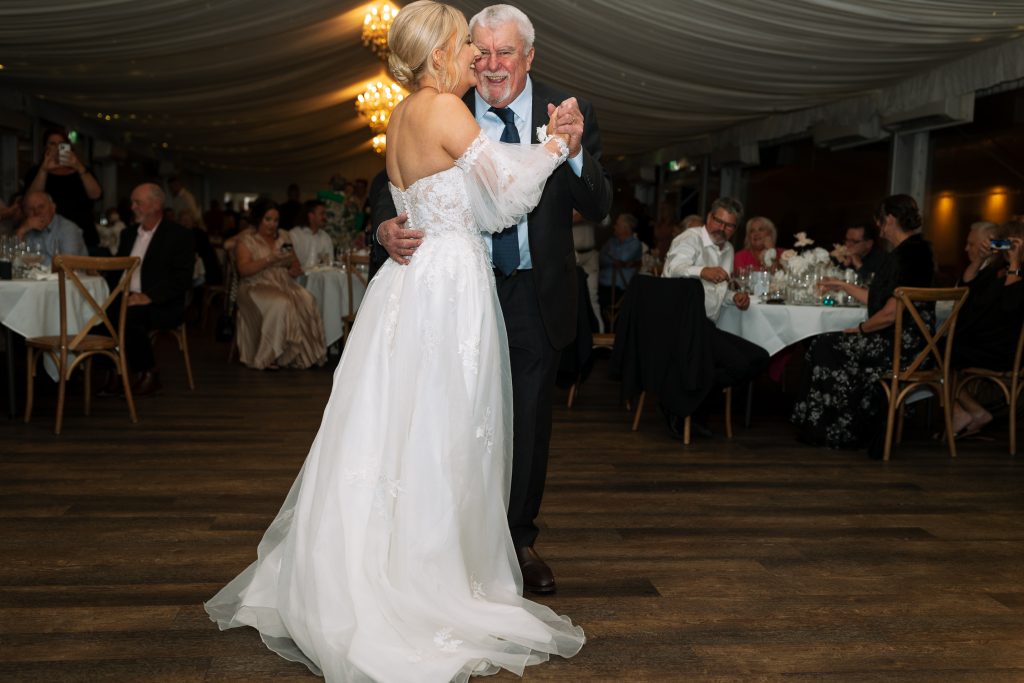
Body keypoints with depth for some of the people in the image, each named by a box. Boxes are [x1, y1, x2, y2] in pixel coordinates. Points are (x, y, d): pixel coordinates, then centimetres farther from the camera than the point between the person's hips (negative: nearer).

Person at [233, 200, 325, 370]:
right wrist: (269, 260, -17)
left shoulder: (284, 237, 20)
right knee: (280, 304, -36)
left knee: (307, 301, -27)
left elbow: (296, 263, 21)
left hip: (284, 284, 5)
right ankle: (268, 357, -26)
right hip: (256, 286, -4)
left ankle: (304, 354, -23)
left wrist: (294, 269, -4)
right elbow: (243, 270, -8)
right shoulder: (246, 240, 5)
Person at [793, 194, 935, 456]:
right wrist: (843, 285, 30)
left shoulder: (906, 255, -18)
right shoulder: (918, 250, 15)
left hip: (901, 344, -10)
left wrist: (860, 329, -7)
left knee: (826, 348, 3)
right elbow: (878, 298, 22)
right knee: (828, 345, 14)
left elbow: (891, 313, -23)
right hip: (909, 340, 10)